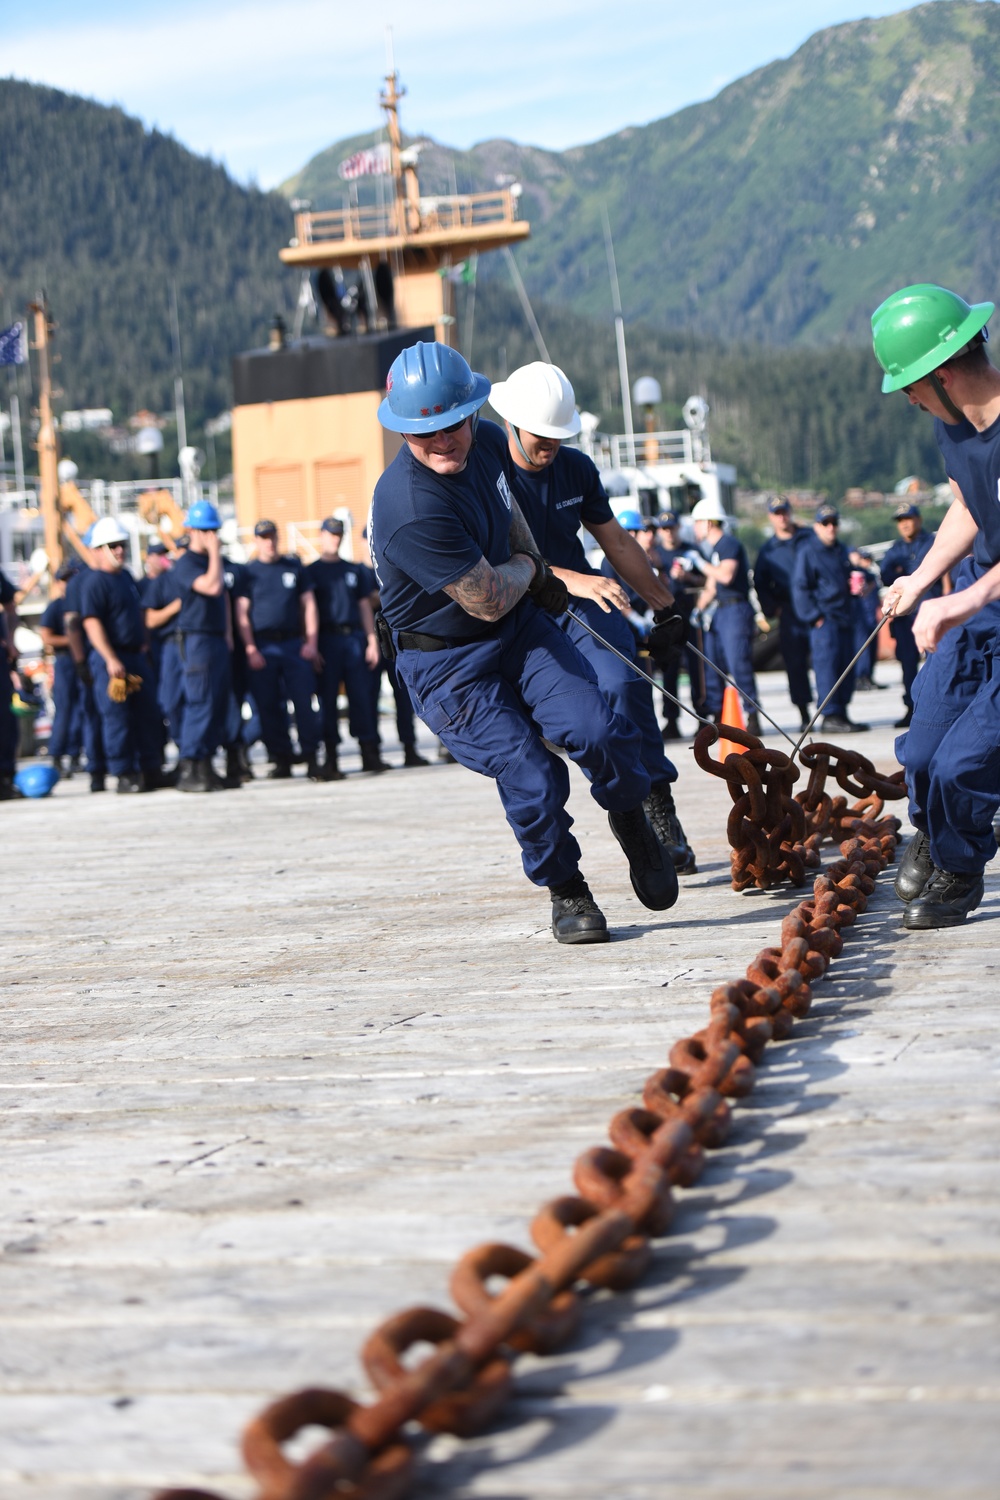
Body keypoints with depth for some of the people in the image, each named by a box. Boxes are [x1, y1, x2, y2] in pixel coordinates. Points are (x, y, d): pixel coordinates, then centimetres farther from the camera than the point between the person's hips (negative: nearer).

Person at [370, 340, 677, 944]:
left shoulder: (488, 441, -6)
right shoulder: (409, 509, -31)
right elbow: (488, 601, -23)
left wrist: (537, 571, 14)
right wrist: (525, 569, -4)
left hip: (521, 625, 6)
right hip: (447, 666, -6)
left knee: (596, 729, -16)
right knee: (533, 781, -14)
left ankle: (631, 820, 15)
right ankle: (566, 892, 13)